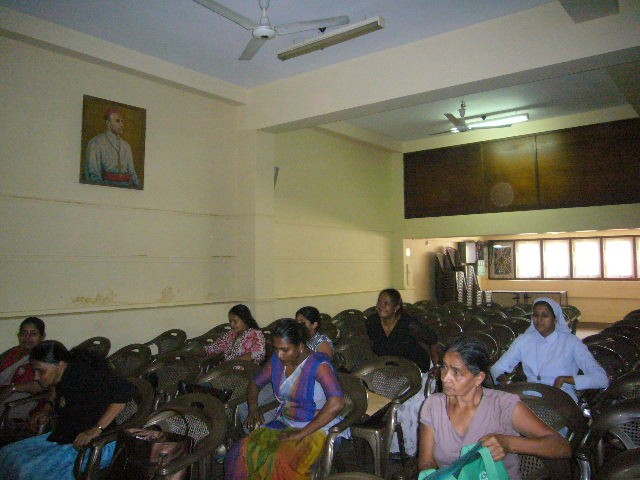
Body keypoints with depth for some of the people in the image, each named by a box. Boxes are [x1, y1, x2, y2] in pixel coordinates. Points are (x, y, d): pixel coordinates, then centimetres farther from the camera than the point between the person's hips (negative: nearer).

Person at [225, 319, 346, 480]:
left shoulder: (318, 364, -19)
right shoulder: (277, 360, 3)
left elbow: (337, 403, -32)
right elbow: (255, 383, 20)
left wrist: (301, 433, -27)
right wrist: (253, 407, -1)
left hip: (315, 428, -6)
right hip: (283, 424, 6)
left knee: (279, 461, -32)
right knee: (242, 452, -17)